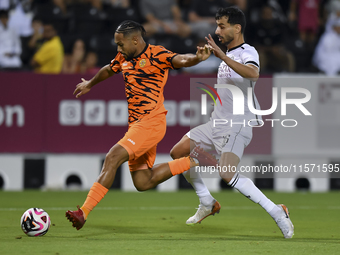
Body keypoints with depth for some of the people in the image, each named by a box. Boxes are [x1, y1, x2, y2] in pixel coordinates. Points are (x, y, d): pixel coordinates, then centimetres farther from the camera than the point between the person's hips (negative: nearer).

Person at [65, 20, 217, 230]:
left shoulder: (156, 55, -10)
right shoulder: (124, 58, 13)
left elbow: (180, 60, -27)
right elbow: (108, 70, 33)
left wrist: (197, 58, -50)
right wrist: (90, 84, 52)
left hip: (151, 122, -9)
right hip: (136, 125, 9)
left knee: (113, 158, -21)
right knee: (143, 183, 5)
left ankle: (83, 213, -21)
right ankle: (192, 161, 18)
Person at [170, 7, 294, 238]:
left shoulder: (247, 52, -12)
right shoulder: (229, 56, 17)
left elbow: (253, 73, -38)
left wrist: (222, 56, -42)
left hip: (238, 125, -10)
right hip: (217, 123, 10)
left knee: (227, 175, -26)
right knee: (178, 153, 8)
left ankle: (277, 212, -21)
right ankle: (208, 204, 19)